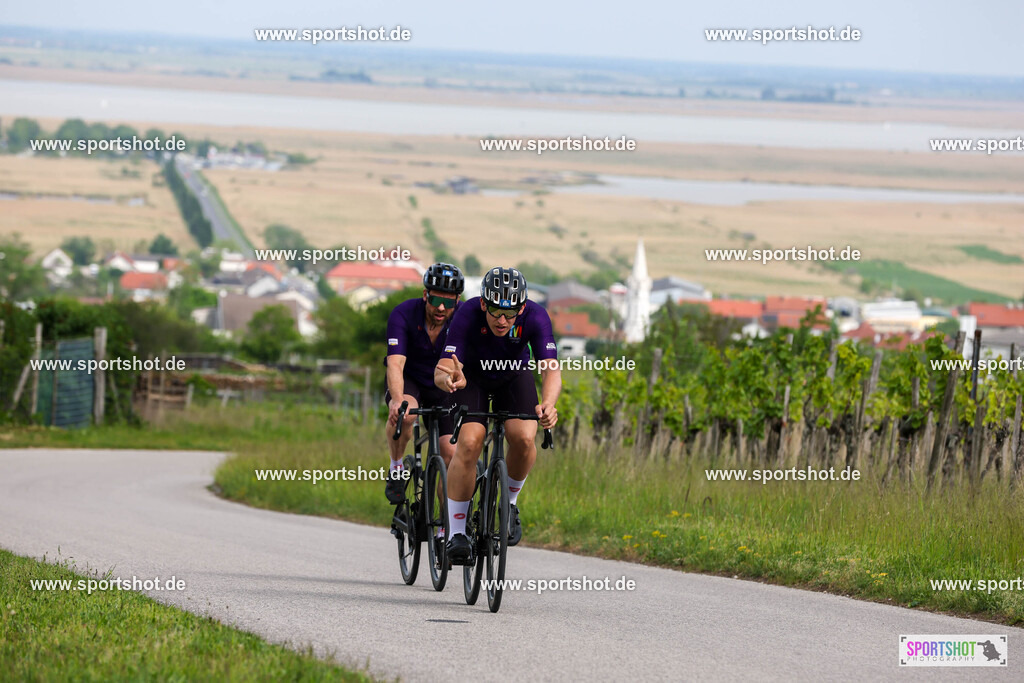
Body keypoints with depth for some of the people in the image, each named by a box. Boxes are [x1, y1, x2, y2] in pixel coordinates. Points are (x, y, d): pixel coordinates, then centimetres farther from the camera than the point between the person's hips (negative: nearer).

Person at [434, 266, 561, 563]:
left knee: (523, 438, -24)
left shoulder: (535, 318, -31)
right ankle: (456, 533, -15)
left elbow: (551, 370, -39)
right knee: (468, 443, -23)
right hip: (473, 376, -1)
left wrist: (547, 404, -60)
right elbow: (442, 369, -39)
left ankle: (510, 502, 5)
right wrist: (448, 379, -65)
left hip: (514, 375, 1)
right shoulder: (468, 314, -34)